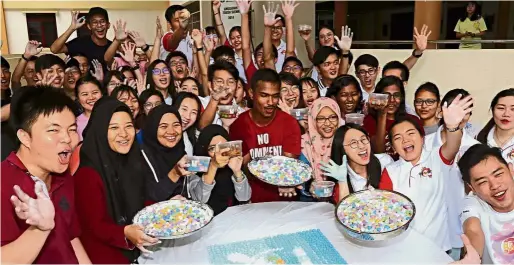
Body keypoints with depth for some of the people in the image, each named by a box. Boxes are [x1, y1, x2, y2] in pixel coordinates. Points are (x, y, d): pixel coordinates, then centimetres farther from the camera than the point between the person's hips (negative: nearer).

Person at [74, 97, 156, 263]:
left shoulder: (132, 161, -3)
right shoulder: (87, 173, -21)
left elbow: (136, 204, 6)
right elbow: (96, 226, -18)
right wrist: (125, 233, -36)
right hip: (106, 254, -5)